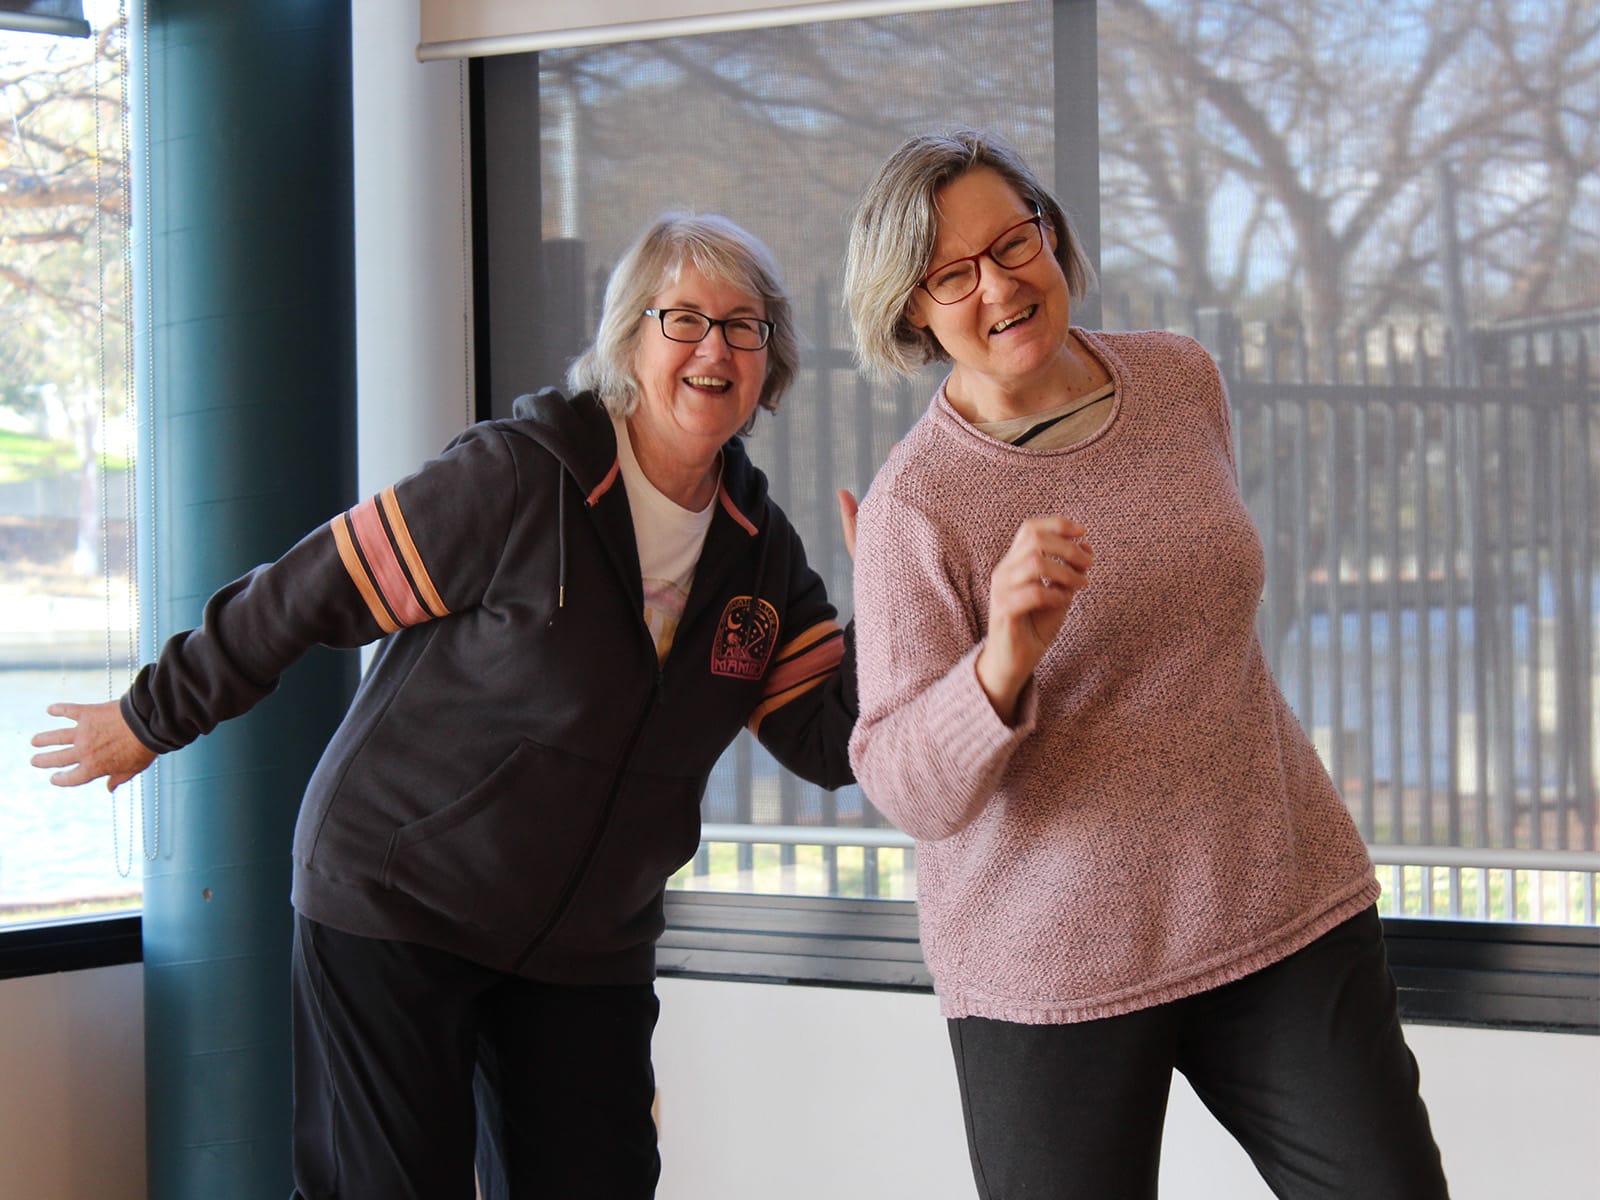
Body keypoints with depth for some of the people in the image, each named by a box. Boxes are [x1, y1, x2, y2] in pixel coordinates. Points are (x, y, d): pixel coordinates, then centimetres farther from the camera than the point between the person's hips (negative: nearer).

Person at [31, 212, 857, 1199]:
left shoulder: (761, 550, 3)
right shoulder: (520, 478, -15)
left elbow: (831, 742, 1)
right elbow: (312, 595, -10)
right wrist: (152, 719, -4)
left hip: (589, 949, 5)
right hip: (395, 901, -5)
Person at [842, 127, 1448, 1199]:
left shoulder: (1185, 380, 3)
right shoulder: (916, 501, -12)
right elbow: (909, 792, -16)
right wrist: (1002, 665, -31)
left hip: (1287, 907, 4)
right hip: (1050, 968, -4)